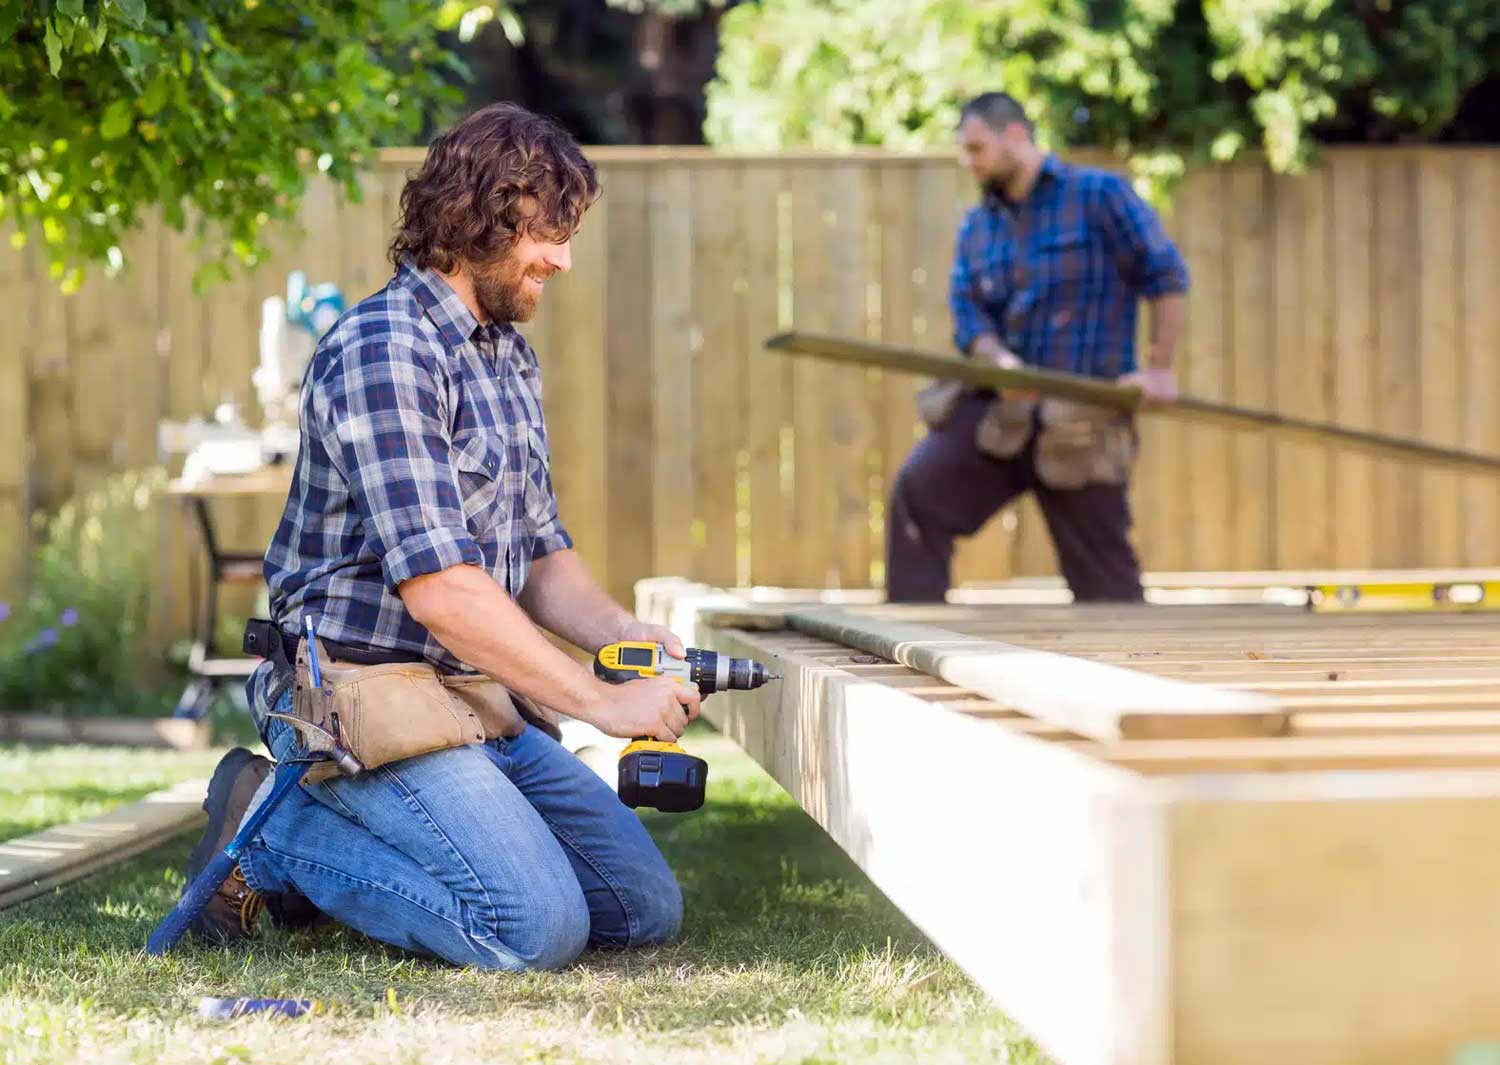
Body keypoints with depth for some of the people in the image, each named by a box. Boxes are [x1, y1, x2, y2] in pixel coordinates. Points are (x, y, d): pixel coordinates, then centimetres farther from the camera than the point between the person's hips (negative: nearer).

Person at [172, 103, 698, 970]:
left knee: (647, 910, 6)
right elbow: (437, 586, -24)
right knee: (538, 929, -23)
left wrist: (621, 631, -3)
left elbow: (539, 554, 18)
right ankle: (276, 834, -4)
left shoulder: (511, 360, 14)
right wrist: (596, 701, -21)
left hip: (479, 703, 10)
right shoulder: (383, 351, -17)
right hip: (365, 696, -10)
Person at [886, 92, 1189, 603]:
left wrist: (1159, 366, -11)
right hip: (997, 408, 4)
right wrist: (1001, 362, -18)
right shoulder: (976, 228, 14)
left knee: (1103, 573, 0)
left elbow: (1166, 275, -4)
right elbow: (968, 312, 3)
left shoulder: (1099, 195, -2)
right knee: (918, 487, -18)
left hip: (1080, 421, -4)